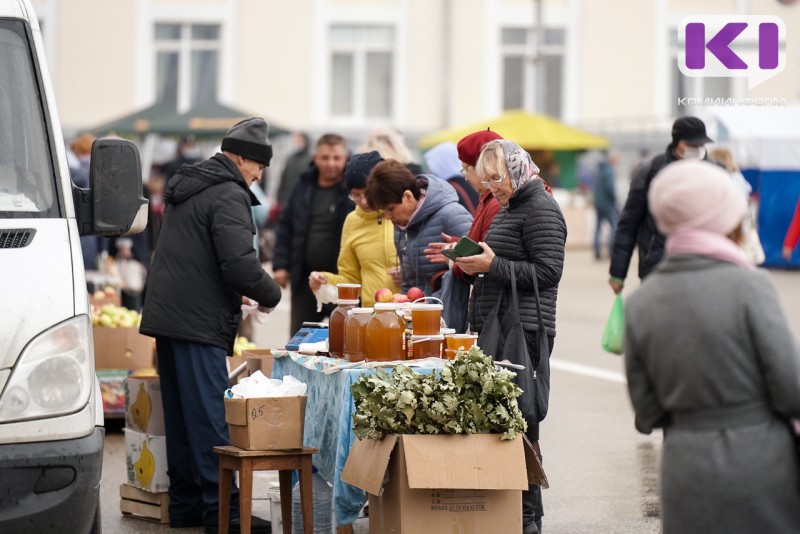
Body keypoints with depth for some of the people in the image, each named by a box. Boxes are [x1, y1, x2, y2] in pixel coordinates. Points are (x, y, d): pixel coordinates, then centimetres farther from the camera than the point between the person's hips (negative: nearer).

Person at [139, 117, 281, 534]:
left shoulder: (187, 187, 18)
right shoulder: (229, 196, -13)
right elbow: (240, 265, -22)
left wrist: (235, 294, 21)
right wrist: (271, 295, -3)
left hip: (167, 316, 9)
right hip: (199, 324, -9)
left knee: (181, 416, 12)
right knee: (211, 417, -8)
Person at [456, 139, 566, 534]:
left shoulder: (540, 208, -9)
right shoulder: (510, 208, 21)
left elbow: (548, 271, -17)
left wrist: (493, 265, -19)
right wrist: (475, 262, 13)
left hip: (523, 331, -10)